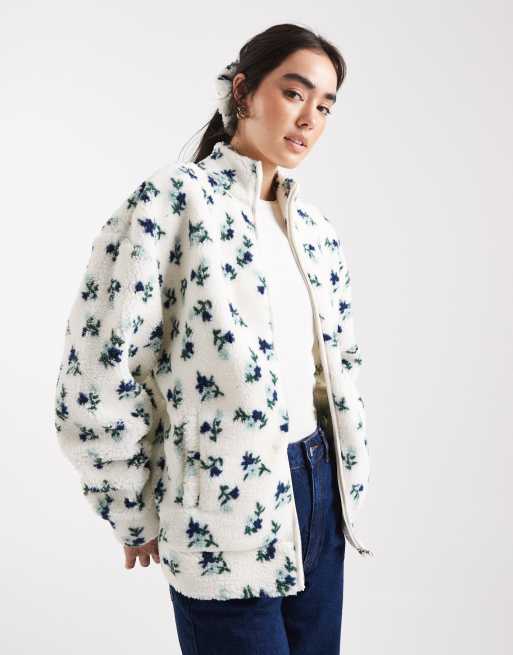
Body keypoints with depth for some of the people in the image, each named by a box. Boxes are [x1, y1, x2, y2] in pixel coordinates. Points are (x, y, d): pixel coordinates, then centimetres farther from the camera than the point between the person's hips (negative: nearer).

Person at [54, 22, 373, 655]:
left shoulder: (314, 225, 10)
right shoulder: (172, 200, -12)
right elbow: (97, 378, -15)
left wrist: (345, 478, 16)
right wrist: (139, 517, -6)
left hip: (320, 493, 7)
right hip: (227, 519, -6)